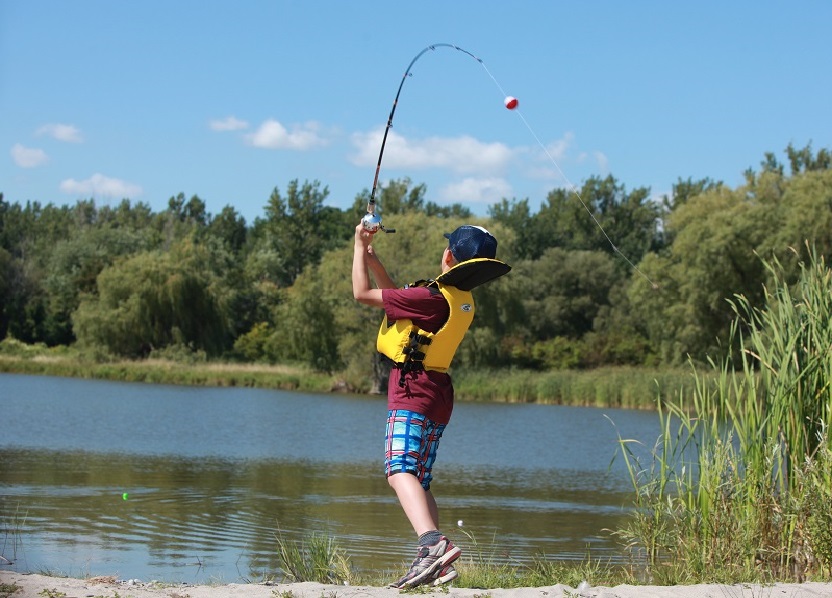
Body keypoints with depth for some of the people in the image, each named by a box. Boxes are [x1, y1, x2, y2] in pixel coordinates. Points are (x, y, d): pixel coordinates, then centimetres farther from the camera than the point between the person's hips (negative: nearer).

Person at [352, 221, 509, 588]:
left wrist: (359, 248, 3)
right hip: (437, 395, 10)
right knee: (419, 482, 14)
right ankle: (435, 565, 8)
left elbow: (363, 294, -11)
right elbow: (395, 297, 25)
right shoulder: (461, 300, 11)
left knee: (400, 471, -23)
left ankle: (433, 543, -44)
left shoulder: (433, 297, -17)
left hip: (412, 390, -10)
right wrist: (371, 256, 23)